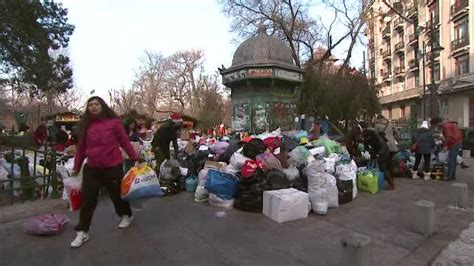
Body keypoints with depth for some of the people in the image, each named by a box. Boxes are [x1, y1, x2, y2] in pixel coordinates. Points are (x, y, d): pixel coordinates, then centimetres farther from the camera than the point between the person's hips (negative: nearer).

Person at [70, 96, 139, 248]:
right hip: (91, 169, 4)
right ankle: (82, 232, 21)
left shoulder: (114, 122, -6)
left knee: (117, 194, 14)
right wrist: (76, 167, 15)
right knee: (87, 200, 6)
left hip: (113, 167, -3)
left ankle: (127, 215, 41)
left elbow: (125, 142, -5)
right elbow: (81, 148, 11)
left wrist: (135, 158, -7)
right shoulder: (86, 125, 5)